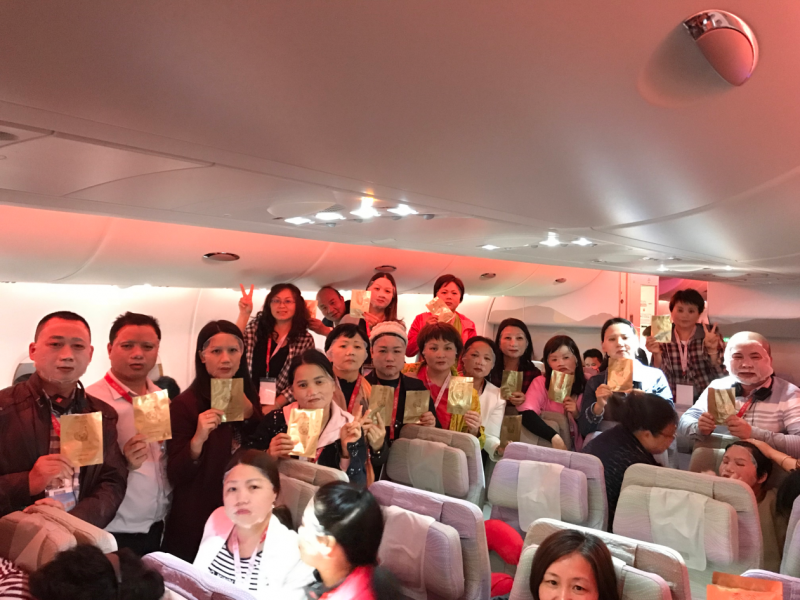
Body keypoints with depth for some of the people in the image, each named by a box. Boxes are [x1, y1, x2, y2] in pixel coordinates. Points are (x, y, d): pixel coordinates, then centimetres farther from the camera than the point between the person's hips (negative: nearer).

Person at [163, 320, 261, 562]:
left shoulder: (249, 397, 1)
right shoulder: (185, 404, -13)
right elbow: (175, 475, -14)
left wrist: (249, 414, -10)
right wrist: (198, 439, -32)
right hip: (197, 522, -4)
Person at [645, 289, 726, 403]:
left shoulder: (712, 337, 0)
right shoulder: (663, 339, 1)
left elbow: (721, 377, -6)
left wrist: (712, 350, -19)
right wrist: (657, 355, -17)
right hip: (674, 403, 1)